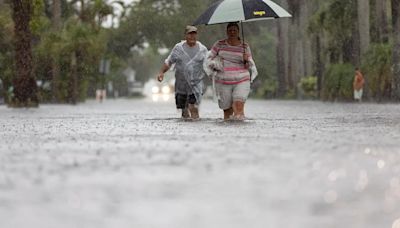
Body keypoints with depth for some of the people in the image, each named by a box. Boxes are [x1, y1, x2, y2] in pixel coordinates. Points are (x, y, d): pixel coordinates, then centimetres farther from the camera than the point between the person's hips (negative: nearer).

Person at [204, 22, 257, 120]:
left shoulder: (245, 47, 8)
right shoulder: (219, 44, 7)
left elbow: (251, 66, 11)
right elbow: (209, 59, 11)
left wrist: (247, 60, -10)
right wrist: (215, 65, -8)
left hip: (241, 81, -1)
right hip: (223, 82, 1)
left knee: (239, 105, -21)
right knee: (227, 109, 0)